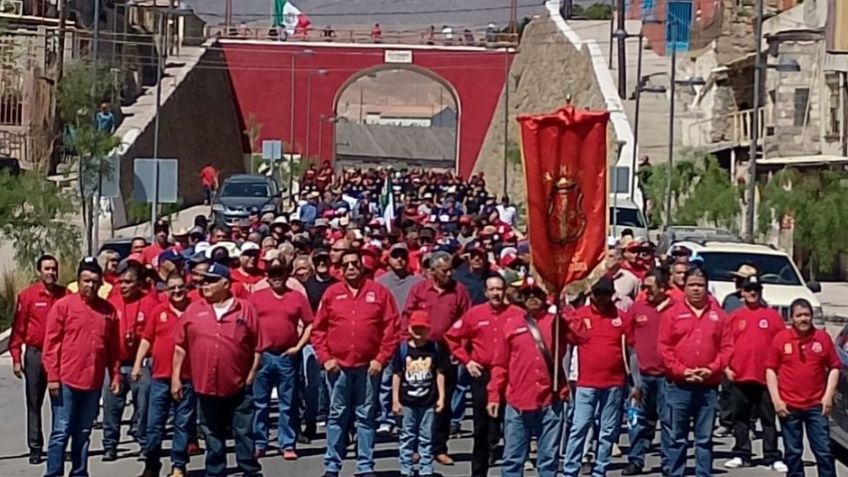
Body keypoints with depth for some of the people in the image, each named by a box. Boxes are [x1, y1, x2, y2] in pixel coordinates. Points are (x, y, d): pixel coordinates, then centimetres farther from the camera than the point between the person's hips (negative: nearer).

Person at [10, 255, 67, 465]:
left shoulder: (66, 295, 2)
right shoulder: (27, 295, -3)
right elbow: (18, 328, -2)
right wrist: (16, 357, -5)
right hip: (35, 354, -1)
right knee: (34, 403, 4)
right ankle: (35, 447, 9)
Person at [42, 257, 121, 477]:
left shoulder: (108, 309, 8)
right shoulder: (63, 305, -3)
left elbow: (113, 348, 12)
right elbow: (51, 343, -5)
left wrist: (115, 375, 8)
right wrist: (52, 376, -9)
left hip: (94, 382, 4)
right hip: (66, 381, -4)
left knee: (83, 433, 12)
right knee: (61, 431, -4)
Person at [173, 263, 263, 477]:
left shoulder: (246, 309, -2)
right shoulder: (194, 310, 3)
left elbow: (257, 347, 0)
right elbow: (181, 346, 6)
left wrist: (252, 375, -4)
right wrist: (176, 376, 2)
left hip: (238, 386, -2)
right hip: (206, 385, 2)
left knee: (244, 432, 3)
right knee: (213, 436, 11)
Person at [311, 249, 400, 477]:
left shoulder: (379, 293, 3)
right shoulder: (331, 293, 6)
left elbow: (391, 328, 0)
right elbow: (318, 329, 6)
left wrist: (381, 359, -6)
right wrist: (325, 358, -3)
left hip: (369, 366, -1)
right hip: (338, 366, 1)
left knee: (366, 417, 4)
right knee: (337, 416, 5)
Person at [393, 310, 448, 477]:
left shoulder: (434, 348, 0)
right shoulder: (403, 348, -2)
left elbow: (439, 374, 4)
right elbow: (397, 375, 1)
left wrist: (441, 397, 0)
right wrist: (395, 400, -1)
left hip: (428, 402, 0)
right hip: (407, 402, 0)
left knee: (426, 437, 6)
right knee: (407, 436, 8)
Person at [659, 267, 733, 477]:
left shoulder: (718, 315, 8)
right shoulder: (673, 313, 3)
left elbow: (727, 347, 5)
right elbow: (664, 347, -1)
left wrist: (712, 368, -8)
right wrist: (681, 370, -11)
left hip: (709, 386, 1)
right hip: (679, 385, -1)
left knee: (705, 438, 6)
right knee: (677, 437, 4)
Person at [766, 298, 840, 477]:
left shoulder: (823, 338, 1)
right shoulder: (781, 338, -1)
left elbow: (834, 367, 6)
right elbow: (771, 369, 1)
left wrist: (828, 395, -3)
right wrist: (776, 399, -5)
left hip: (816, 405, 0)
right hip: (788, 406, 0)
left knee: (824, 451, 1)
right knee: (793, 452, 8)